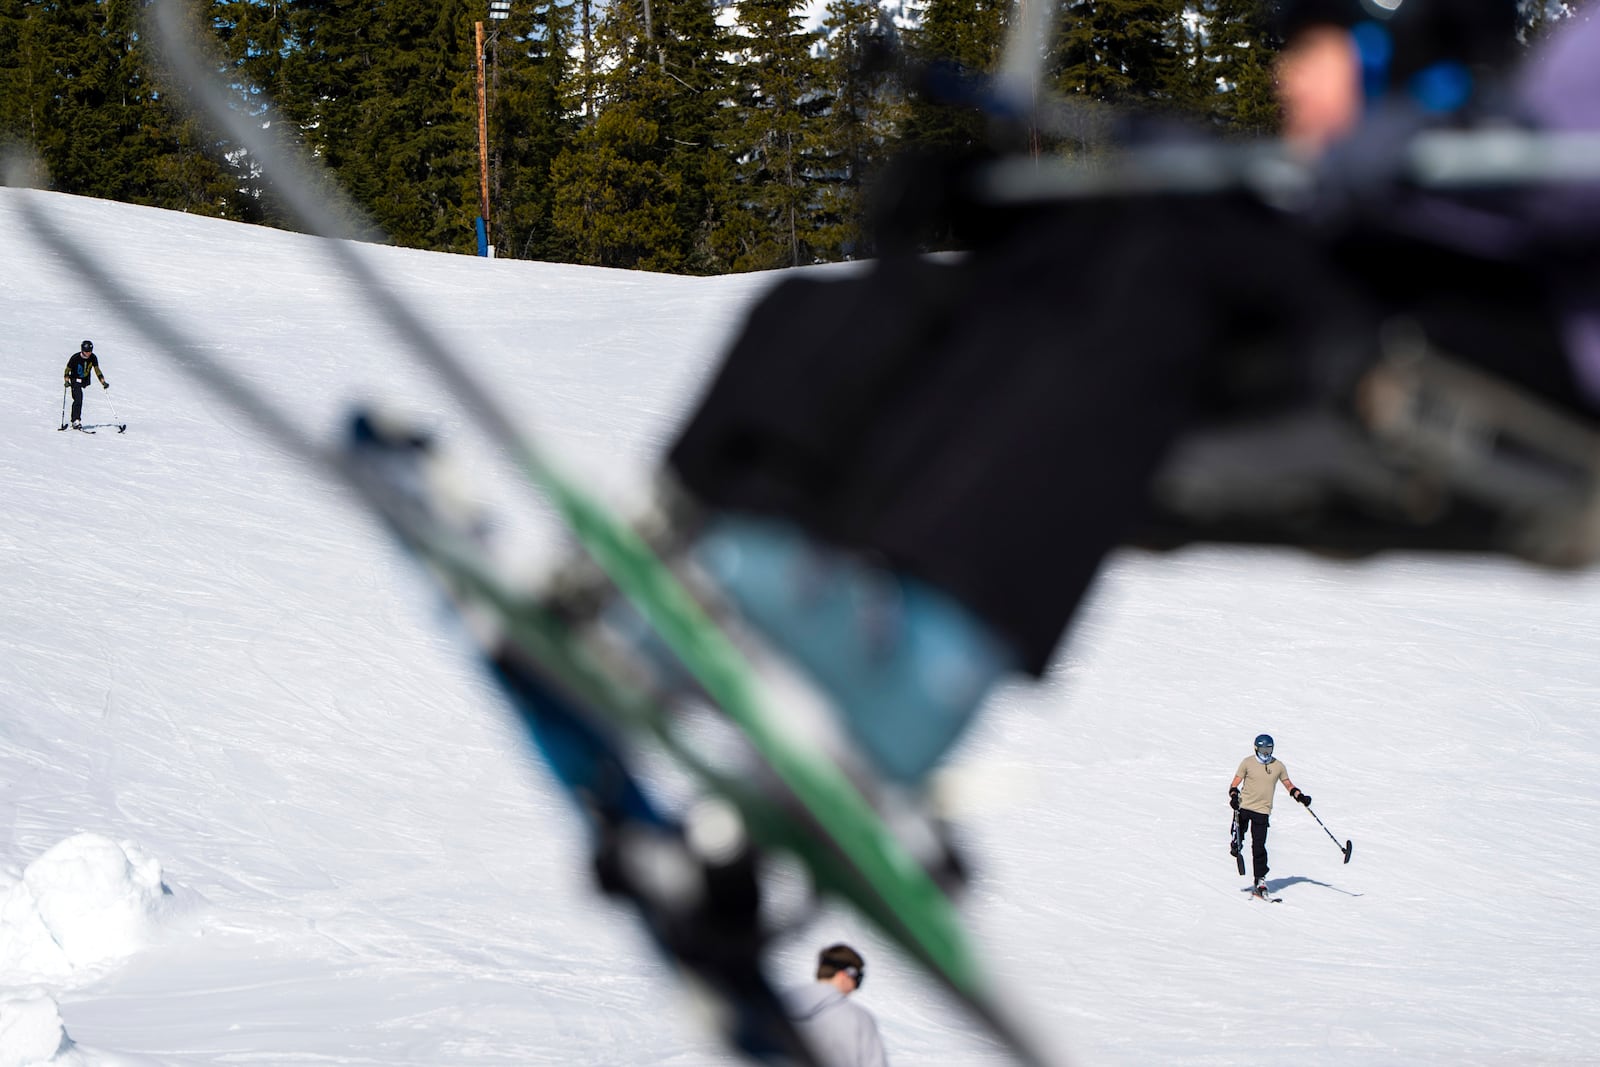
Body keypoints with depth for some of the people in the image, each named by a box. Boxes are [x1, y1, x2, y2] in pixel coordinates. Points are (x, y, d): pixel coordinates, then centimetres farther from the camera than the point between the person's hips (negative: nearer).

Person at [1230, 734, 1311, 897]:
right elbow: (1235, 783, 0)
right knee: (1238, 837, 6)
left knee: (1259, 846, -6)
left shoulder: (1278, 766, 6)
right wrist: (1233, 796, -19)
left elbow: (1289, 785, 17)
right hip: (1243, 807, 0)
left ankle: (1260, 880, 1)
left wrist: (1301, 797, 1)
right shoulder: (1248, 763, 0)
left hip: (1262, 811, 0)